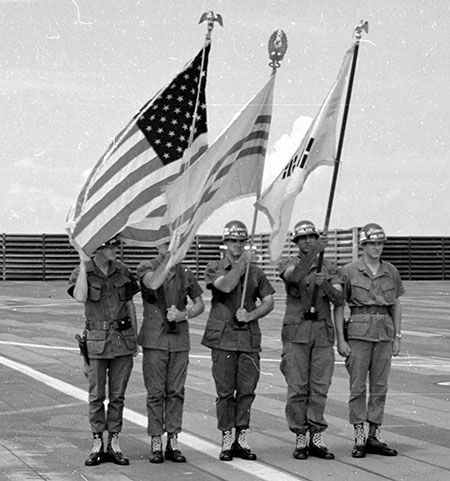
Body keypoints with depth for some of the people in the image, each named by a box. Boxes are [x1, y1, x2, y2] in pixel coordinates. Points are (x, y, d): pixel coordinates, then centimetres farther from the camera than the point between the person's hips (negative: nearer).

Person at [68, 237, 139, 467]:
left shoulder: (122, 271, 5)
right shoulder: (82, 272, -3)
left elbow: (130, 305, 11)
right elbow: (80, 297, -22)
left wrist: (135, 339, 10)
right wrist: (84, 264, -18)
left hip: (123, 339, 2)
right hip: (97, 340, -2)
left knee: (117, 395, 6)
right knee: (96, 395, 2)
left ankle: (114, 445, 13)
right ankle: (97, 445, 11)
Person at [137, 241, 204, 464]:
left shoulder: (185, 273, 10)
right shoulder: (146, 268, -1)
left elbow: (199, 304, 14)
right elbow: (153, 283, -24)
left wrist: (183, 315, -5)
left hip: (179, 339, 3)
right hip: (154, 339, -3)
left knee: (176, 392, 3)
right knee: (156, 393, -1)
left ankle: (173, 443, 9)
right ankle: (156, 444, 4)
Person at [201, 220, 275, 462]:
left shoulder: (255, 271, 12)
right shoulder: (215, 268, 4)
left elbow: (268, 302, 9)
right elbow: (225, 286, -17)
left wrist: (251, 315, -7)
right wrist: (242, 263, -14)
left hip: (249, 338, 3)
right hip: (223, 337, -3)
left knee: (247, 390, 2)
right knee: (225, 391, -1)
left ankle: (241, 439, 10)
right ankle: (227, 440, 6)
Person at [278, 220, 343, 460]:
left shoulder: (329, 267, 11)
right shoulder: (288, 263, 2)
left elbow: (338, 299, -2)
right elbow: (295, 276, -23)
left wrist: (324, 284, -21)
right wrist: (314, 253, -35)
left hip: (323, 332, 3)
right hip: (296, 332, -3)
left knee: (320, 387, 2)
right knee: (298, 388, -2)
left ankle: (316, 438, 8)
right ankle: (300, 439, 5)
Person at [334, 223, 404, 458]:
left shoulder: (391, 272, 8)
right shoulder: (349, 271, -3)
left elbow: (396, 306, 14)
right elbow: (338, 307, -2)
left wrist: (397, 337, 8)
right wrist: (340, 339, -8)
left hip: (384, 332, 3)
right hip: (358, 332, -3)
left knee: (380, 386, 6)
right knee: (358, 387, -1)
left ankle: (375, 437, 13)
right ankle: (359, 439, 4)